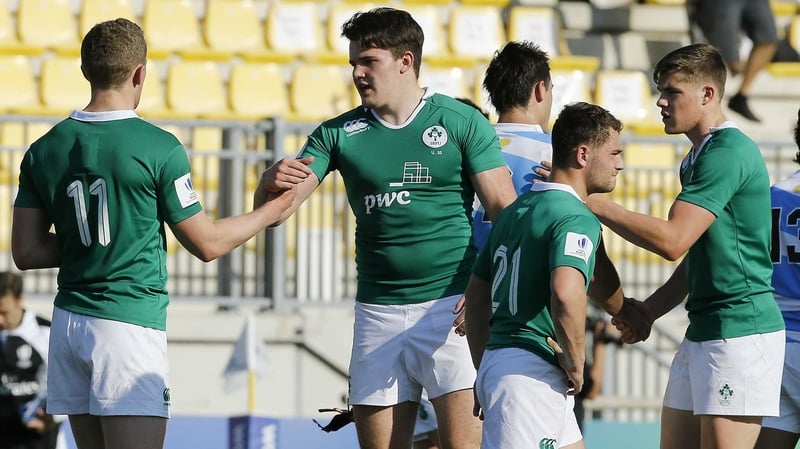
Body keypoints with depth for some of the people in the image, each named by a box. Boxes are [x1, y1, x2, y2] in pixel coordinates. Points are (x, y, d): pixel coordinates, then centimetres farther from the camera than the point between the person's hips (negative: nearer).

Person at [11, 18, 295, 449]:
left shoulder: (43, 151, 4)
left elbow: (26, 252, 5)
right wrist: (270, 212, 14)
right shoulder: (159, 148, -9)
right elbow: (207, 243, -2)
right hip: (130, 324, -6)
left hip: (68, 324, 6)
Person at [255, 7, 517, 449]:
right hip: (377, 311, 4)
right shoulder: (338, 132, 9)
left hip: (450, 306, -4)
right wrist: (273, 181, -21)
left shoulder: (462, 121, 0)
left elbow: (504, 210, -2)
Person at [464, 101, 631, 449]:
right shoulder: (578, 220, -12)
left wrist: (484, 371, 24)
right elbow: (566, 293, -31)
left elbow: (476, 294, 21)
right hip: (532, 375, -10)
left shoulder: (516, 209, 17)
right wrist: (575, 363, -17)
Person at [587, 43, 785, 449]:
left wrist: (593, 202, -15)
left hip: (740, 330, -11)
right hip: (703, 331, 11)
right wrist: (648, 310, 13)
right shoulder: (698, 157, 19)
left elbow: (672, 240, -22)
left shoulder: (727, 152, -15)